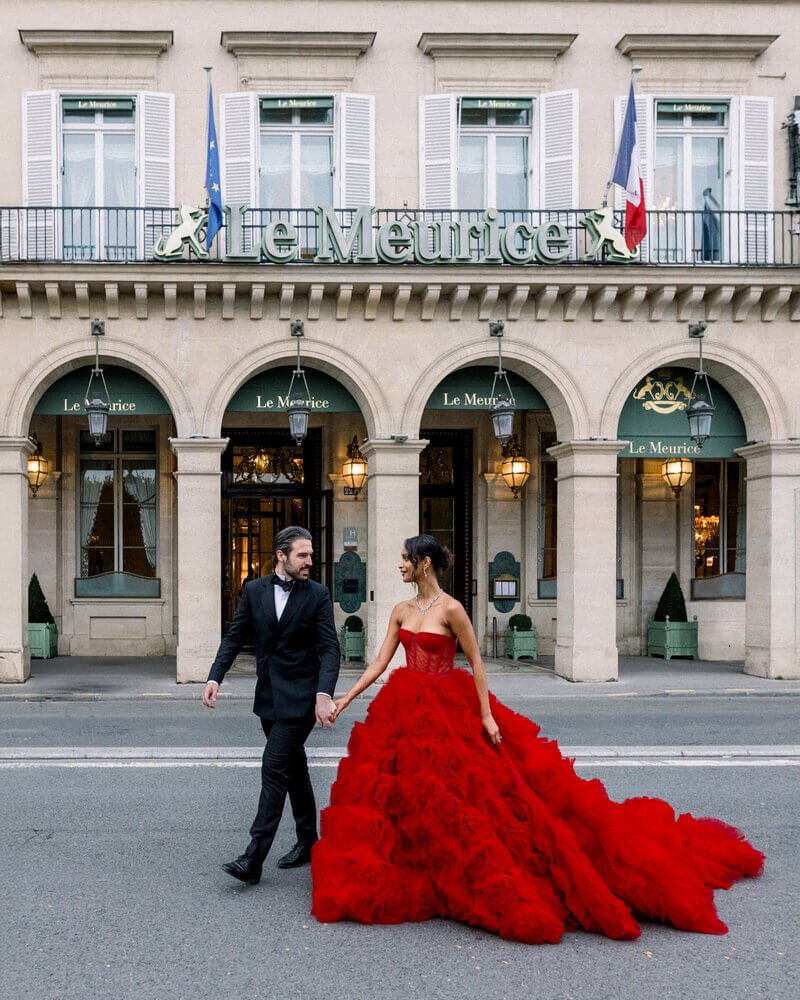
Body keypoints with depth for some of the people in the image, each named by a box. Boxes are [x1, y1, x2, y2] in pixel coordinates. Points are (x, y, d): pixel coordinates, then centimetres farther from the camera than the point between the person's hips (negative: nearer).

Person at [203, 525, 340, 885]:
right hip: (269, 695, 5)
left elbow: (329, 649, -10)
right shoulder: (254, 590, 4)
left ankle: (253, 858, -9)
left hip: (299, 697, -5)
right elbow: (234, 637, 5)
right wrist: (215, 677, -8)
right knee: (293, 768, 16)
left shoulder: (317, 595, -5)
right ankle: (308, 842, 30)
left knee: (274, 768, -10)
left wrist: (324, 694, -23)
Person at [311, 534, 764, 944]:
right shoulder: (402, 610, 7)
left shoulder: (450, 609, -12)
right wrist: (344, 700, 4)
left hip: (449, 709, -6)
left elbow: (476, 663, -11)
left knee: (453, 793, -4)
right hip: (404, 711, 7)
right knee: (403, 792, 7)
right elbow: (380, 662, 8)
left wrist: (486, 716, -14)